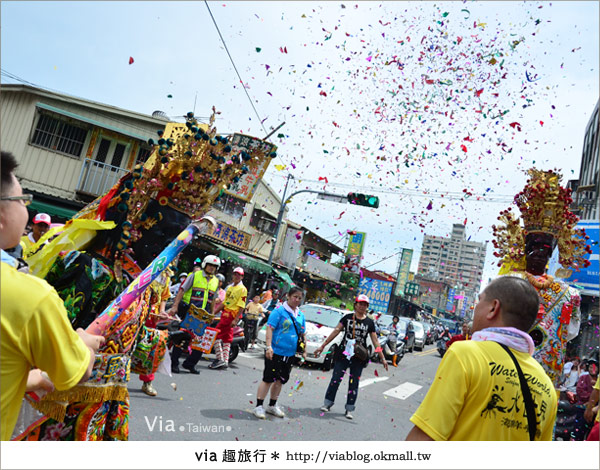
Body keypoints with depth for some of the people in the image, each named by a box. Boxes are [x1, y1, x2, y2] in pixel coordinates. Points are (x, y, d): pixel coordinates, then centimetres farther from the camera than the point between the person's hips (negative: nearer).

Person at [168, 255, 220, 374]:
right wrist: (175, 306, -14)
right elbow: (182, 291, -6)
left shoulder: (215, 281, 12)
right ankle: (174, 363, 13)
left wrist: (212, 314, 15)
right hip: (188, 311, -4)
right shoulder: (195, 275, -3)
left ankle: (190, 364, 12)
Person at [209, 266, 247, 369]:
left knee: (216, 334, -11)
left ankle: (219, 359, -8)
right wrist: (214, 312, 19)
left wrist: (236, 319, -20)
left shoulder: (242, 289, -9)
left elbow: (241, 306, -14)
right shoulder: (230, 287, 17)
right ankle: (225, 361, 15)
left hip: (231, 315, -8)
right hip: (225, 313, 8)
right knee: (227, 338, 10)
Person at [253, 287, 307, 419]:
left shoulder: (301, 315, 11)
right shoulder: (279, 311, -9)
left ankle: (272, 406, 29)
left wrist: (304, 351, 17)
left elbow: (302, 334, 20)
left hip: (290, 354, 7)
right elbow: (270, 329, -15)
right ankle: (259, 406, 9)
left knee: (280, 380, 15)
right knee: (268, 379, -2)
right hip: (276, 352, -7)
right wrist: (269, 346, -23)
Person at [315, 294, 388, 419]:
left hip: (359, 357, 1)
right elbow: (336, 331, -1)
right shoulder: (347, 318, 1)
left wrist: (383, 358, 3)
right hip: (343, 354, -1)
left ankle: (349, 409, 18)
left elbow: (375, 341, 7)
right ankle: (327, 403, 15)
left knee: (354, 383, 6)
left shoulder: (370, 322, 5)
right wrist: (322, 346, -5)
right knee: (336, 379, 0)